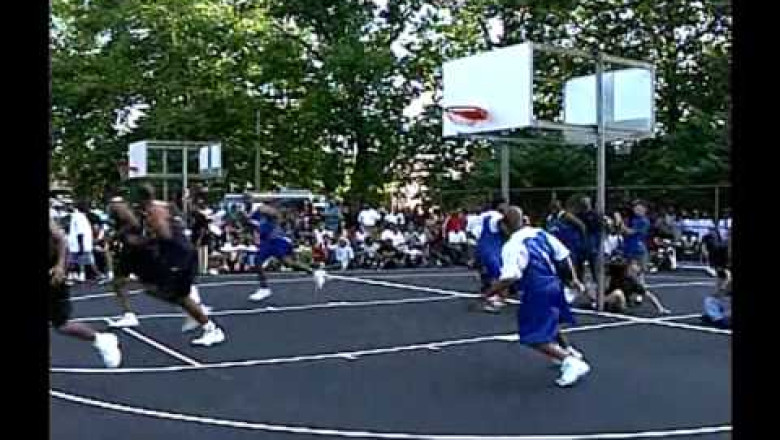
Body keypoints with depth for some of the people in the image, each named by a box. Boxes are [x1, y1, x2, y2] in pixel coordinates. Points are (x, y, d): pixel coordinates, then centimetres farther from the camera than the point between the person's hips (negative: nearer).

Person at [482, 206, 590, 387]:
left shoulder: (512, 245, -17)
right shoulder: (540, 233, 5)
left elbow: (510, 278, -26)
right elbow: (564, 255, 9)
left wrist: (489, 292, -15)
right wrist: (573, 279, 18)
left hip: (537, 292, -9)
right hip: (554, 285, 9)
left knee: (534, 337, -2)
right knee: (548, 324, 33)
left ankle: (571, 363, -12)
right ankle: (569, 352, 50)